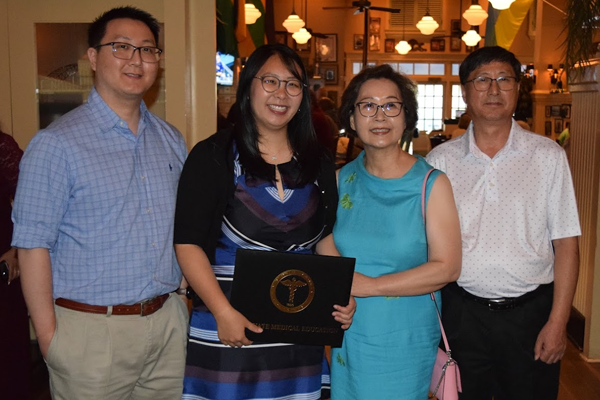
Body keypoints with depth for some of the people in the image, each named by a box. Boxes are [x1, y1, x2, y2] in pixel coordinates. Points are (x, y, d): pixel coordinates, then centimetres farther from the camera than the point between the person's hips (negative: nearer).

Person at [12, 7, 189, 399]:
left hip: (168, 322, 5)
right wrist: (49, 336, -11)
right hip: (93, 331, -5)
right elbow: (33, 244, -11)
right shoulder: (57, 144, -11)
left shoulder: (172, 140, 8)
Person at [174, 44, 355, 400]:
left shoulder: (318, 163, 7)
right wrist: (223, 312, -18)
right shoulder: (213, 156, -6)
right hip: (228, 331, -3)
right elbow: (188, 243, -9)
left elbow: (326, 236, 12)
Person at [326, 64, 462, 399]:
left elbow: (447, 268, -15)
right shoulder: (342, 180, 2)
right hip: (349, 336, 3)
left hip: (405, 342, -3)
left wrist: (370, 285, -19)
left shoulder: (431, 183, -9)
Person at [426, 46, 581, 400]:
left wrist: (558, 321, -6)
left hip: (530, 313, 0)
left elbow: (566, 243, -1)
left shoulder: (549, 156, -1)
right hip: (461, 313, 1)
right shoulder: (441, 160, 1)